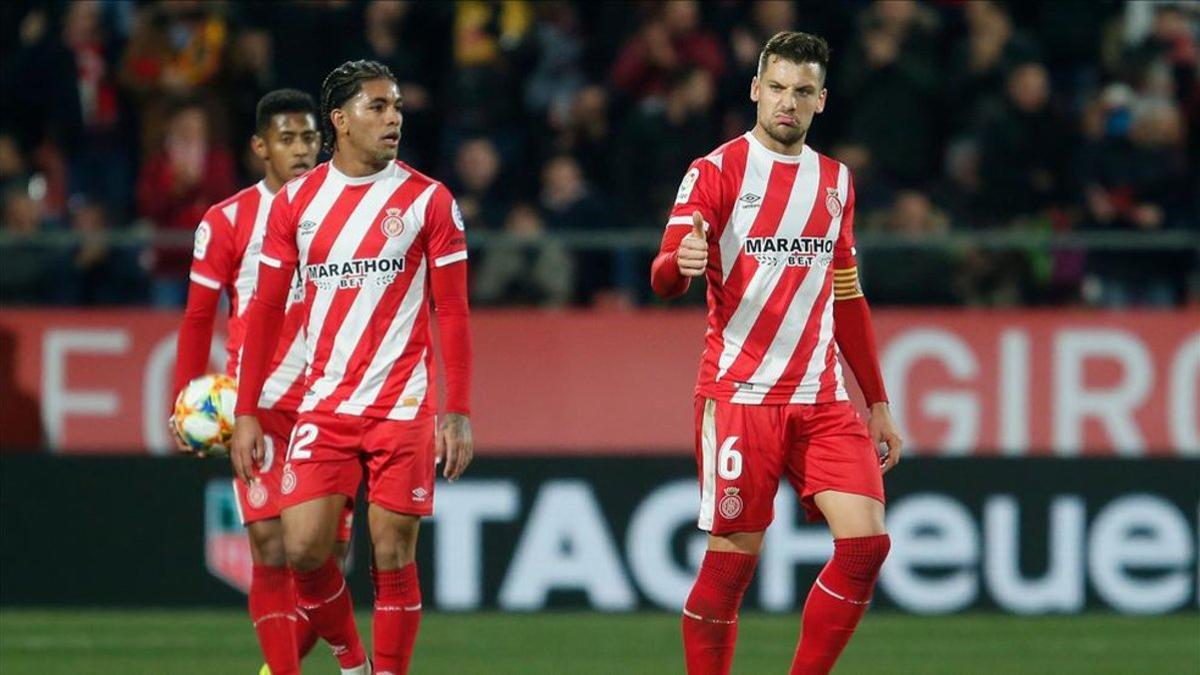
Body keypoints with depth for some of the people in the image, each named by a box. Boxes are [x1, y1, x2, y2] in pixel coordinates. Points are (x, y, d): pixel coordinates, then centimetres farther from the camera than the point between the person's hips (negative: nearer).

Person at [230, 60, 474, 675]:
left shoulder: (429, 201, 1)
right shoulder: (297, 202, 6)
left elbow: (452, 315, 1)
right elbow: (265, 311, 9)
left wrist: (458, 414, -6)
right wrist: (246, 413, 5)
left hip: (403, 407, -2)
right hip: (323, 407, 2)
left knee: (392, 558, -3)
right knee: (303, 549, -7)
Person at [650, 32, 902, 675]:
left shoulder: (835, 181, 14)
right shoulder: (716, 171, -2)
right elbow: (665, 277, -12)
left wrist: (876, 403, 21)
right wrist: (680, 261, -36)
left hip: (822, 398, 5)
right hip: (738, 395, -5)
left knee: (866, 541, -10)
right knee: (731, 561, -6)